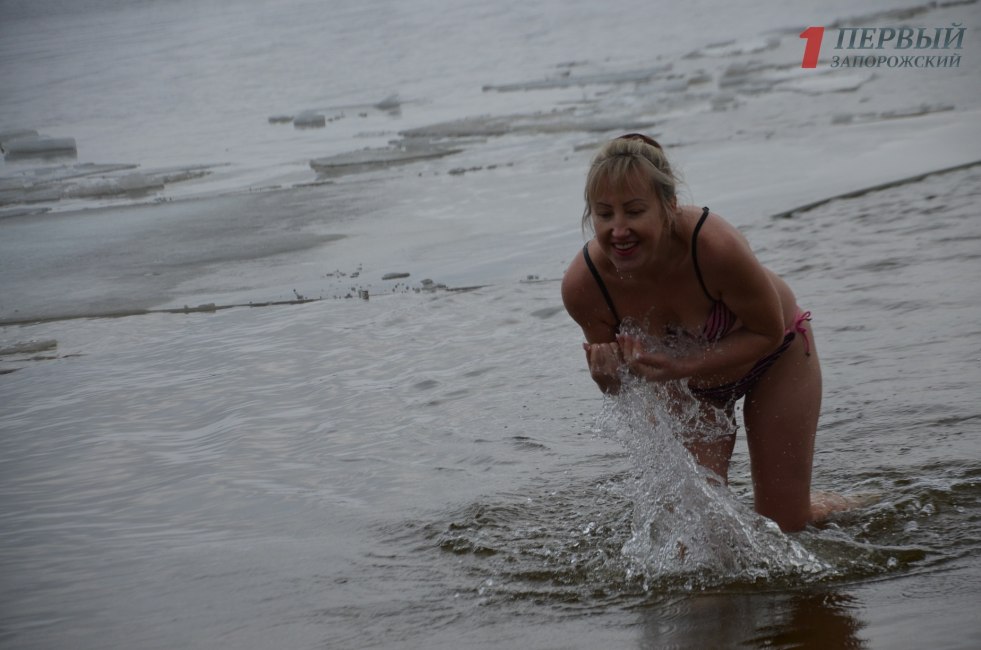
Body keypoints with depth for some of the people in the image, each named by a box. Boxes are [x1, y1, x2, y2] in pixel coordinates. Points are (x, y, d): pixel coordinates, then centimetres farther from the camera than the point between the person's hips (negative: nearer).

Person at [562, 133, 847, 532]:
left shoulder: (715, 247, -42)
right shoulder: (583, 285, -31)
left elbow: (769, 332, -26)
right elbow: (620, 388, -14)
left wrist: (683, 367, -38)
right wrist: (609, 373, -39)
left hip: (773, 361, -2)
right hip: (687, 389, 2)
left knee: (783, 523, 7)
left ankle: (847, 505, 40)